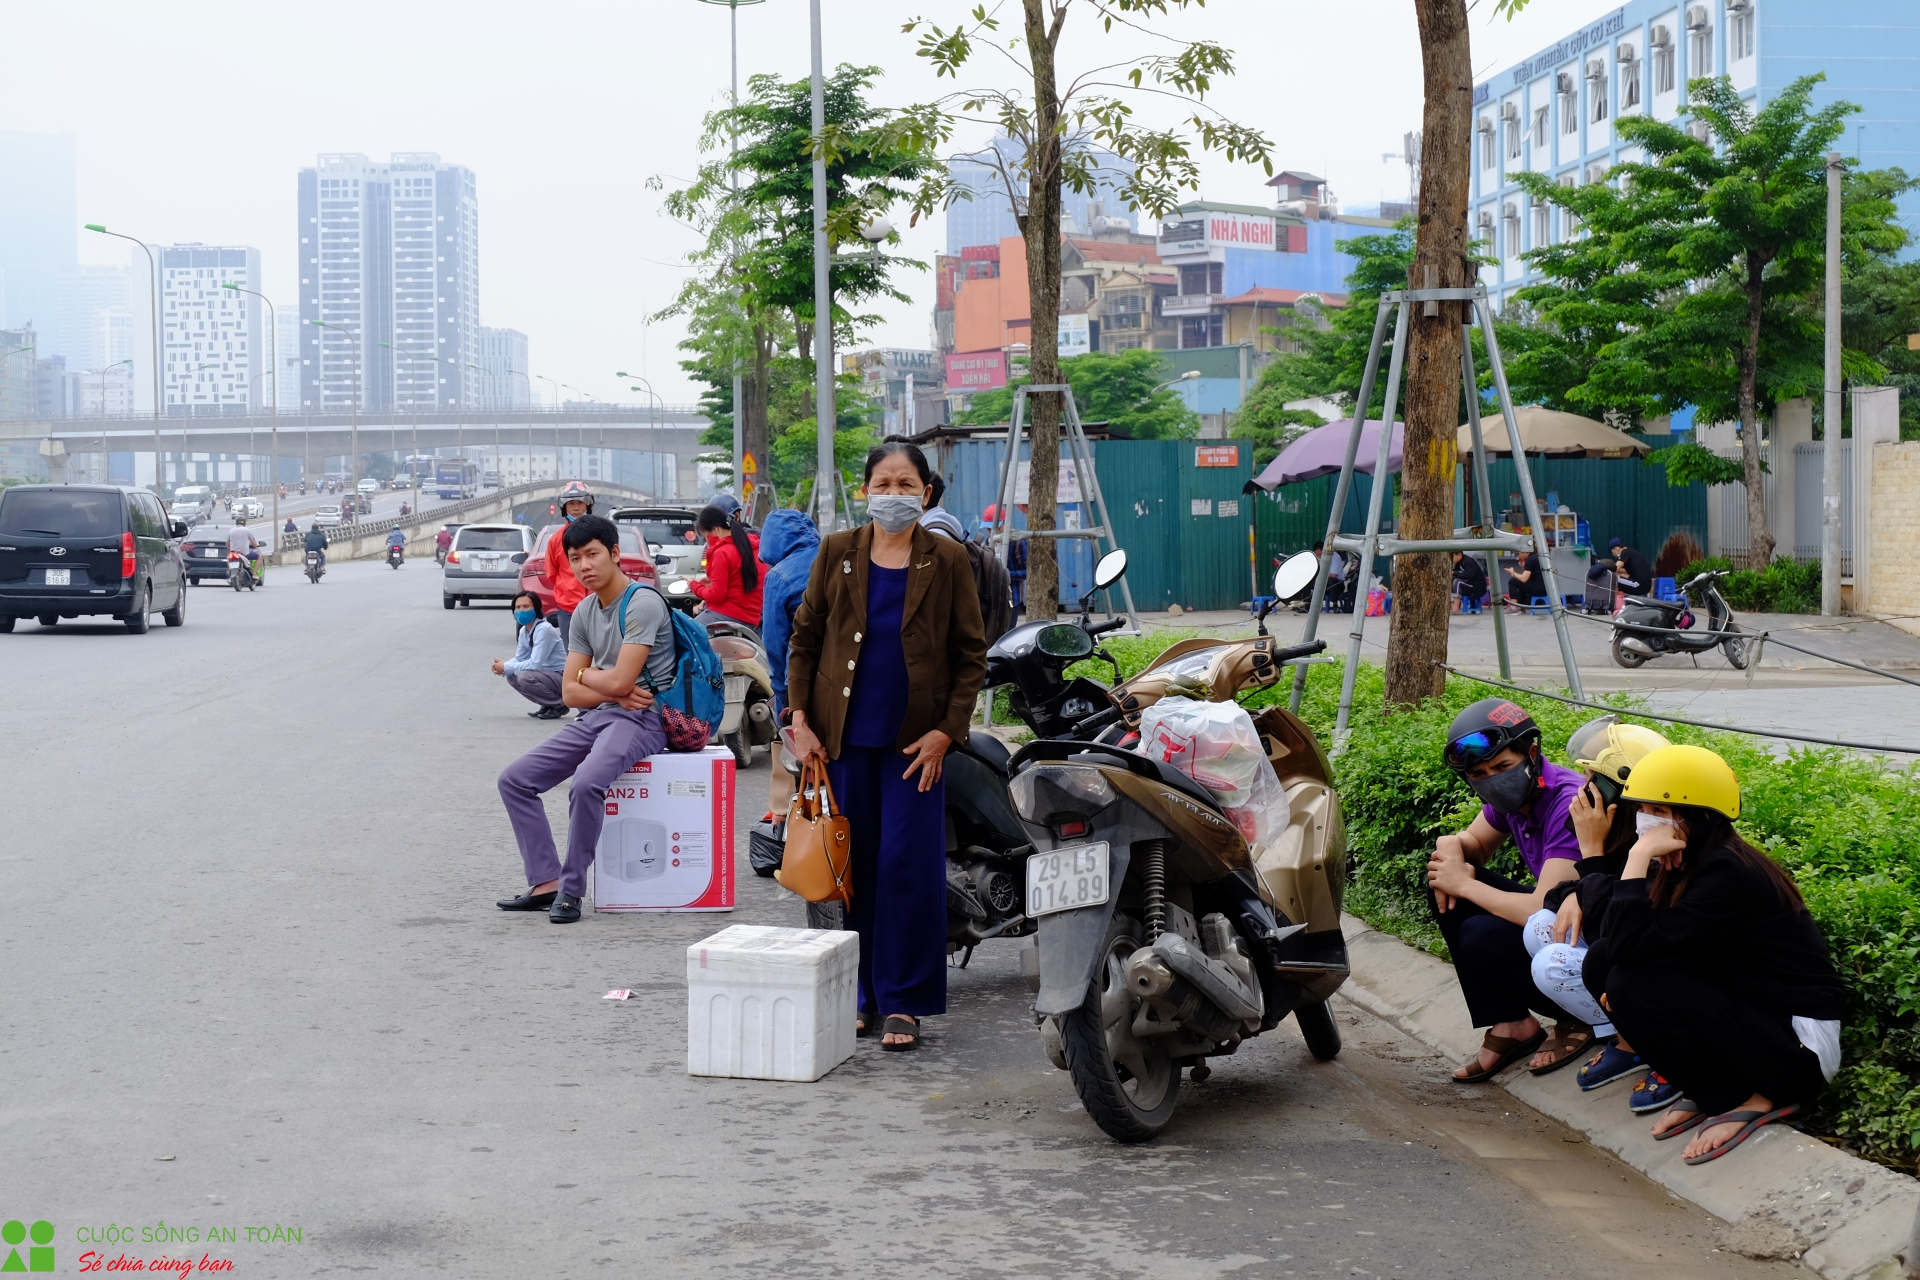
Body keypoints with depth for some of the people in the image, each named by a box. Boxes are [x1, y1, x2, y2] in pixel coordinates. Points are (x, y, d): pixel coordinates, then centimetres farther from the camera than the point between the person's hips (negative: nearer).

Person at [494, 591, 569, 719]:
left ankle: (559, 705, -9)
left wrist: (506, 667, -18)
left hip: (562, 677, -9)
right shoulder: (524, 631, 5)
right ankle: (547, 705, 12)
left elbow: (535, 664, -28)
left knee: (525, 677, -28)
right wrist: (503, 667, -8)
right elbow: (519, 659, 14)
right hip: (547, 674, 9)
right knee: (512, 676, 7)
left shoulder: (544, 629, -22)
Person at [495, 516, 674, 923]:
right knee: (514, 779, -2)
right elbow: (570, 693, 10)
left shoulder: (643, 603, -13)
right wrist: (614, 693, -8)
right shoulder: (584, 612, 13)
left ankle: (571, 890, -20)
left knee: (587, 782, -35)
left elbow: (619, 681, -19)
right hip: (596, 717, 9)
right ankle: (546, 882, -5)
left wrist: (586, 675, 2)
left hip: (642, 718, -9)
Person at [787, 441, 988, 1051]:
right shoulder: (837, 553, 5)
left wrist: (946, 732, -6)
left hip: (915, 742, -2)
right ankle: (859, 995, 16)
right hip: (843, 737, 2)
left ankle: (904, 1001, 6)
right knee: (853, 864, 5)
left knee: (908, 866, -3)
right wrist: (800, 721, 0)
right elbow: (804, 638, 9)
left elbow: (971, 655, 3)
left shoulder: (946, 561, 1)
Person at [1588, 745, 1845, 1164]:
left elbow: (1630, 945, -28)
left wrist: (1638, 857, -25)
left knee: (1631, 985, -24)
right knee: (1602, 961, -4)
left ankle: (1753, 1099, -7)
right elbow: (1613, 942, -1)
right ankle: (1706, 1089, 5)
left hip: (1800, 1047, -9)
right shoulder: (1683, 866, 3)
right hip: (1744, 1014, 9)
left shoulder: (1730, 876, -24)